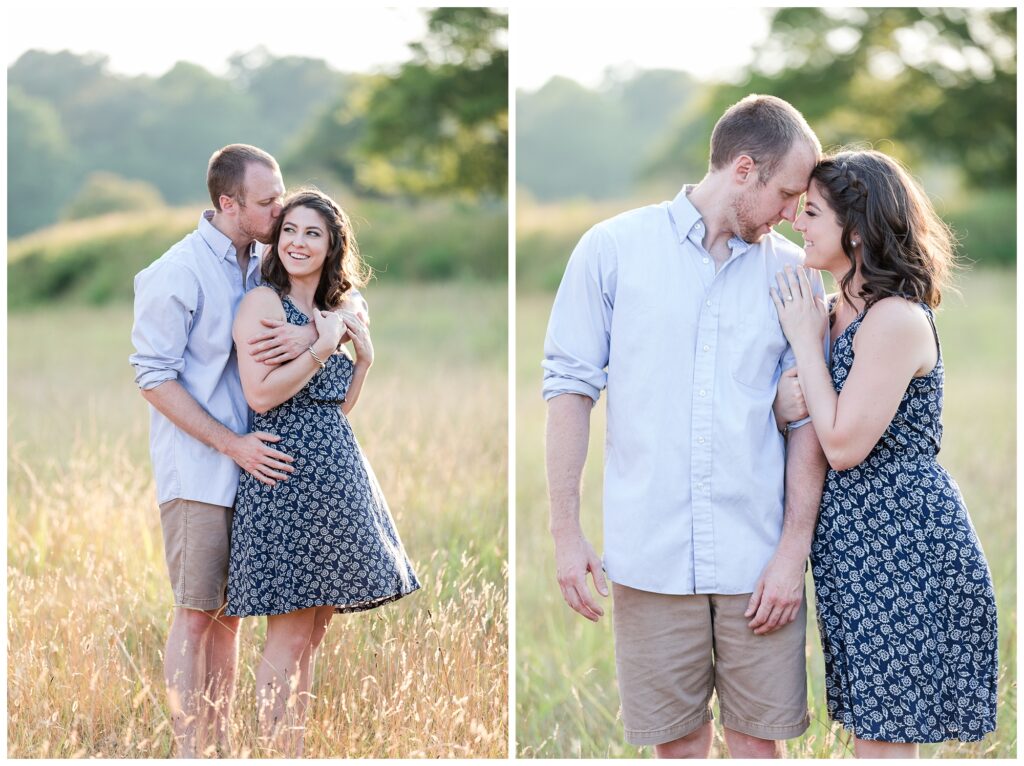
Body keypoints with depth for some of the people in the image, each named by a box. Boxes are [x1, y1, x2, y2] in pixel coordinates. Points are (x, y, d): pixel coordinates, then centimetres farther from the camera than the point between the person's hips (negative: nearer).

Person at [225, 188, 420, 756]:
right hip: (287, 473, -8)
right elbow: (260, 394, -16)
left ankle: (297, 754, 13)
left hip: (336, 473, 8)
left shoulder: (330, 314, 19)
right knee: (287, 637, -8)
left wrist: (363, 357, 8)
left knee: (312, 634, 9)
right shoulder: (263, 303, -5)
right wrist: (323, 348, -11)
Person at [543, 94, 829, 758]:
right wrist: (566, 534, -2)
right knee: (678, 741, 6)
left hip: (759, 559, 1)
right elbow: (571, 386, 3)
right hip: (652, 555, -1)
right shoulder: (612, 248, 2)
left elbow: (807, 419, 5)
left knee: (758, 740, 4)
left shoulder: (791, 270, 6)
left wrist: (794, 550, -4)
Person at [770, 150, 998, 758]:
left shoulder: (897, 320, -18)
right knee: (871, 731, 14)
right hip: (860, 548, 10)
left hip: (903, 545, -10)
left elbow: (844, 444, -19)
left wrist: (806, 340, -11)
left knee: (884, 738, -4)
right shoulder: (845, 314, 12)